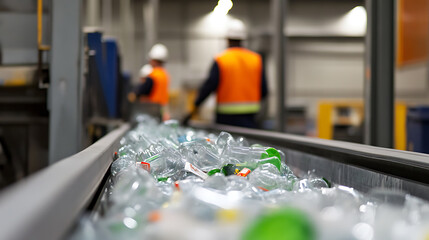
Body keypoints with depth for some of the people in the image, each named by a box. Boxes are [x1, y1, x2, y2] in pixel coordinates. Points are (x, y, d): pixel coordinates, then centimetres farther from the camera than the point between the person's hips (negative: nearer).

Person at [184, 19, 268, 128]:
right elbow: (264, 91, 4)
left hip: (227, 117, -2)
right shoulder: (256, 59, 4)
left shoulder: (220, 60, -5)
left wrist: (194, 108, -5)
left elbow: (209, 86, -10)